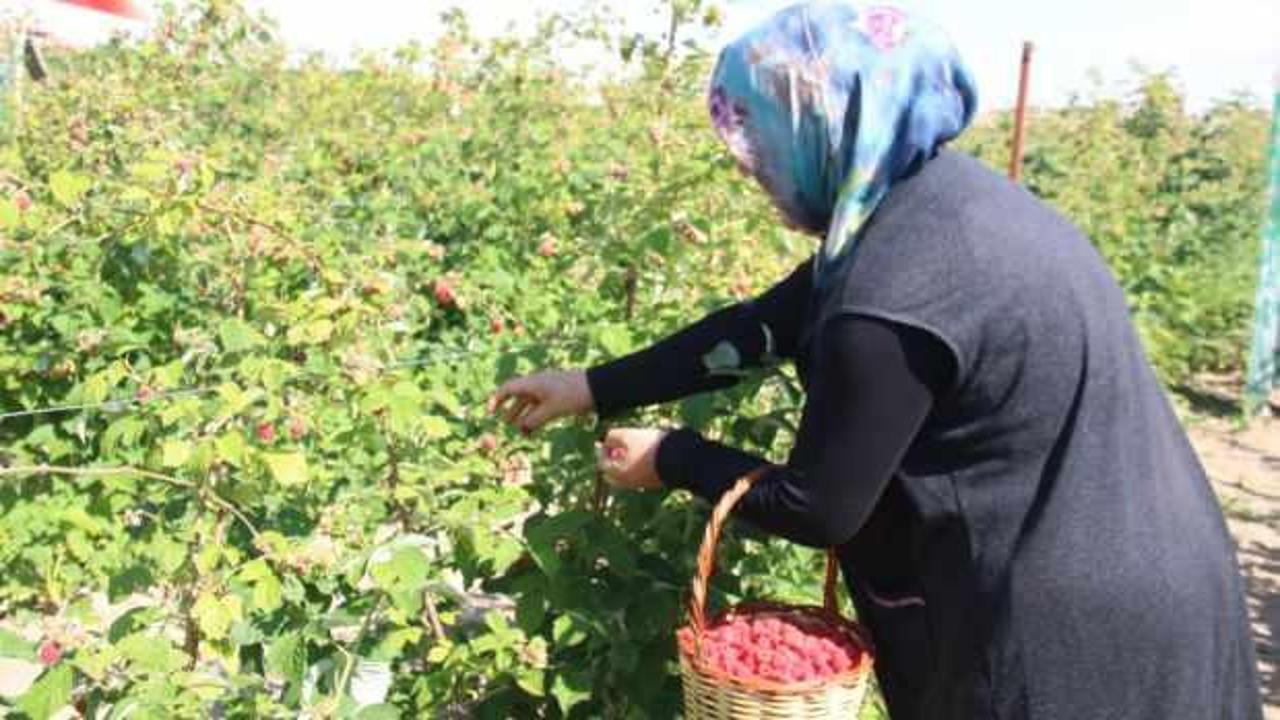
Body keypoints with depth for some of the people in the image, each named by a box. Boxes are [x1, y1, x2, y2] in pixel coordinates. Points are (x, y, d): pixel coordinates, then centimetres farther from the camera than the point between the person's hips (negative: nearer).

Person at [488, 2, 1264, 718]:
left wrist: (672, 457, -2)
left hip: (1071, 624, -8)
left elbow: (818, 508, -17)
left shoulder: (892, 302, -29)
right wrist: (597, 387, 9)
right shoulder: (942, 195, 0)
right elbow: (768, 323, 6)